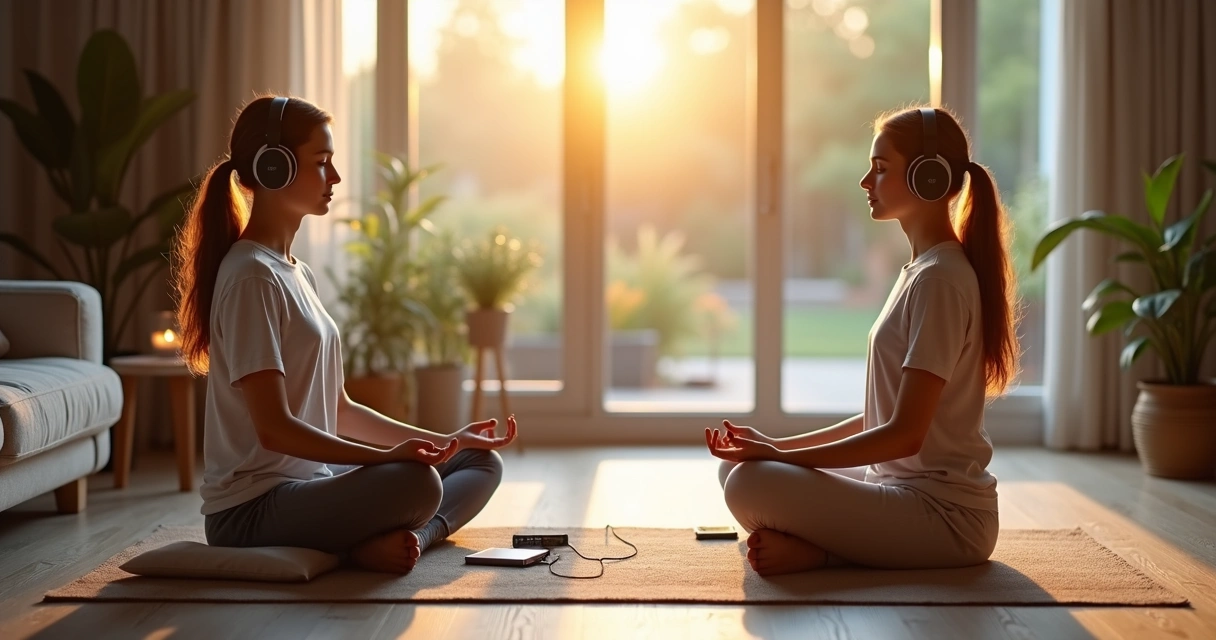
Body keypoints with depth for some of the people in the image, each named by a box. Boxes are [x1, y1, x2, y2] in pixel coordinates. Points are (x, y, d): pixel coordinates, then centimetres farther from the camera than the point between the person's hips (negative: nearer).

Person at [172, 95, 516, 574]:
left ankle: (411, 536, -16)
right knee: (415, 484, -37)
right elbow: (274, 428, -20)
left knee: (482, 462, 8)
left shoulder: (299, 275, 16)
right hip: (253, 509, -11)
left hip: (311, 483, 11)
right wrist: (389, 457, -26)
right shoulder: (252, 277, -14)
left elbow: (337, 411, 17)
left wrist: (443, 441, 11)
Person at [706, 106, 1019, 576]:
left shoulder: (938, 279, -17)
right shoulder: (922, 270, 15)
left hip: (945, 515, -10)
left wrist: (779, 455, -18)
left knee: (751, 484, -28)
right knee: (736, 469, 10)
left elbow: (904, 434, -21)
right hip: (905, 485, 10)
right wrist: (777, 446, 9)